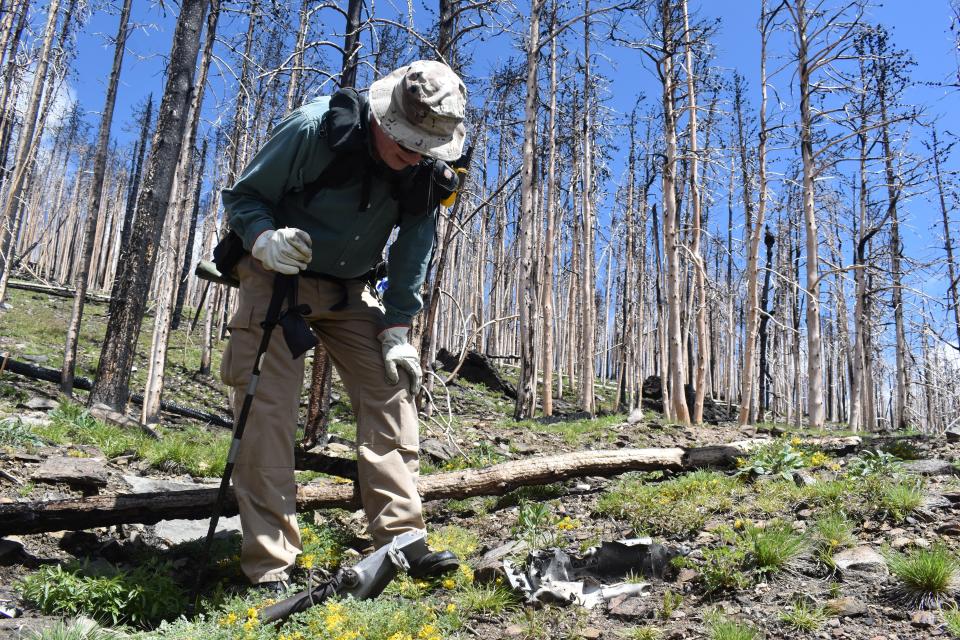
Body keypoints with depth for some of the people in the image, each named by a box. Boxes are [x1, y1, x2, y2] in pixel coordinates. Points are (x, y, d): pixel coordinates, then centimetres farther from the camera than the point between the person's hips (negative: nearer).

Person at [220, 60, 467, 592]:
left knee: (391, 392, -8)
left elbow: (412, 254, 0)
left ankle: (402, 536, -3)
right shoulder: (315, 129, -23)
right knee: (268, 408, -13)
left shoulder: (427, 174, -10)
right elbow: (241, 197, -14)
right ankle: (268, 566, -8)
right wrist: (265, 237, -36)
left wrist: (396, 332, -7)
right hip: (277, 277, -4)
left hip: (349, 291, 4)